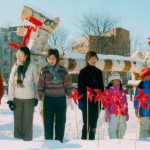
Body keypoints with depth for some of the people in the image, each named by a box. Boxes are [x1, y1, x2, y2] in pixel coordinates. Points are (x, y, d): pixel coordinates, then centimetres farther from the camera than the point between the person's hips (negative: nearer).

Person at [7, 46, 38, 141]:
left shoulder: (32, 67, -5)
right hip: (17, 98, 3)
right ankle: (17, 139, 20)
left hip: (29, 98, -2)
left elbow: (36, 82, 3)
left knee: (28, 120, 6)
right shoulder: (15, 67, 2)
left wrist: (36, 97, 5)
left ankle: (27, 139, 17)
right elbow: (11, 83, 2)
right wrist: (10, 99, -2)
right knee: (17, 120, 8)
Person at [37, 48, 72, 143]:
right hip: (48, 100, 0)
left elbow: (68, 85, 1)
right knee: (48, 123, 3)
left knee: (60, 123, 5)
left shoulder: (63, 70, -1)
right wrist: (40, 100, -6)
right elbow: (40, 86, -1)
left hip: (61, 100, 1)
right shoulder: (44, 71, -2)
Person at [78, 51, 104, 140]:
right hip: (86, 101, -4)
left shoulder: (98, 72, 13)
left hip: (96, 101, 4)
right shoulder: (83, 72, -1)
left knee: (94, 124, 8)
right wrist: (80, 101, -10)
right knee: (86, 123, -5)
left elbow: (101, 87, 16)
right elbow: (80, 87, -3)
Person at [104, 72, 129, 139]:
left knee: (122, 128, 9)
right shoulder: (108, 91, 1)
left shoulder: (122, 91, 17)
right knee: (112, 129, -7)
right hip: (113, 114, -5)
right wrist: (107, 113, -8)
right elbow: (106, 103, -2)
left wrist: (126, 112, 18)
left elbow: (125, 102, 20)